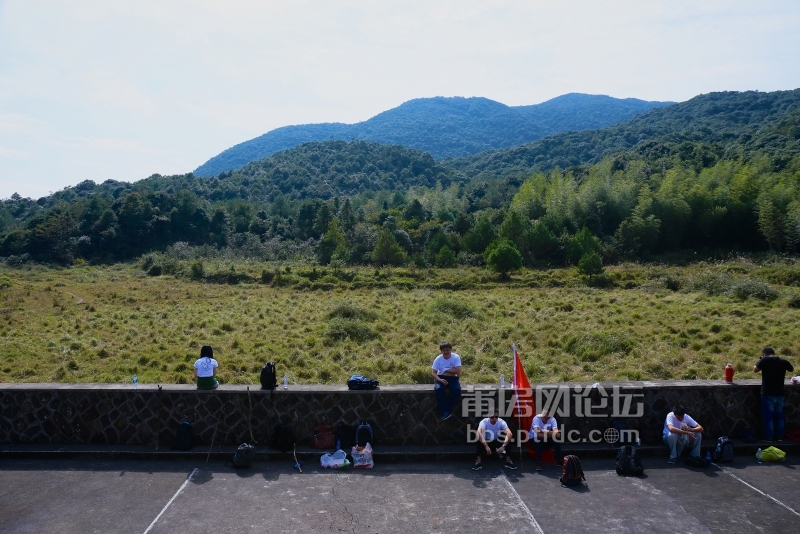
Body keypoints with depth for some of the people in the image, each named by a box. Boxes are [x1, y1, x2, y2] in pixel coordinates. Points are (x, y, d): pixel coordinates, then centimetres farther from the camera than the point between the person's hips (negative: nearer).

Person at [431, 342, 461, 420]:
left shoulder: (456, 357, -7)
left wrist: (445, 370, -10)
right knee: (438, 389, -34)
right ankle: (445, 411, -26)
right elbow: (433, 373, -7)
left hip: (452, 378, 0)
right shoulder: (438, 359, -4)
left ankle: (449, 410, -17)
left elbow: (458, 371, -17)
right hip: (441, 378, 1)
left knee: (457, 390, -33)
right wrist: (440, 380, -25)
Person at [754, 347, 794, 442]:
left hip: (768, 394, -4)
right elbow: (792, 369, 22)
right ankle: (779, 437, 19)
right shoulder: (783, 361, 3)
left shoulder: (765, 360, -11)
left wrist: (761, 361, 7)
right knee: (779, 416, 14)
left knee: (768, 416, 1)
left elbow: (755, 370, -6)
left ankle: (769, 437, 4)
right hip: (780, 394, 4)